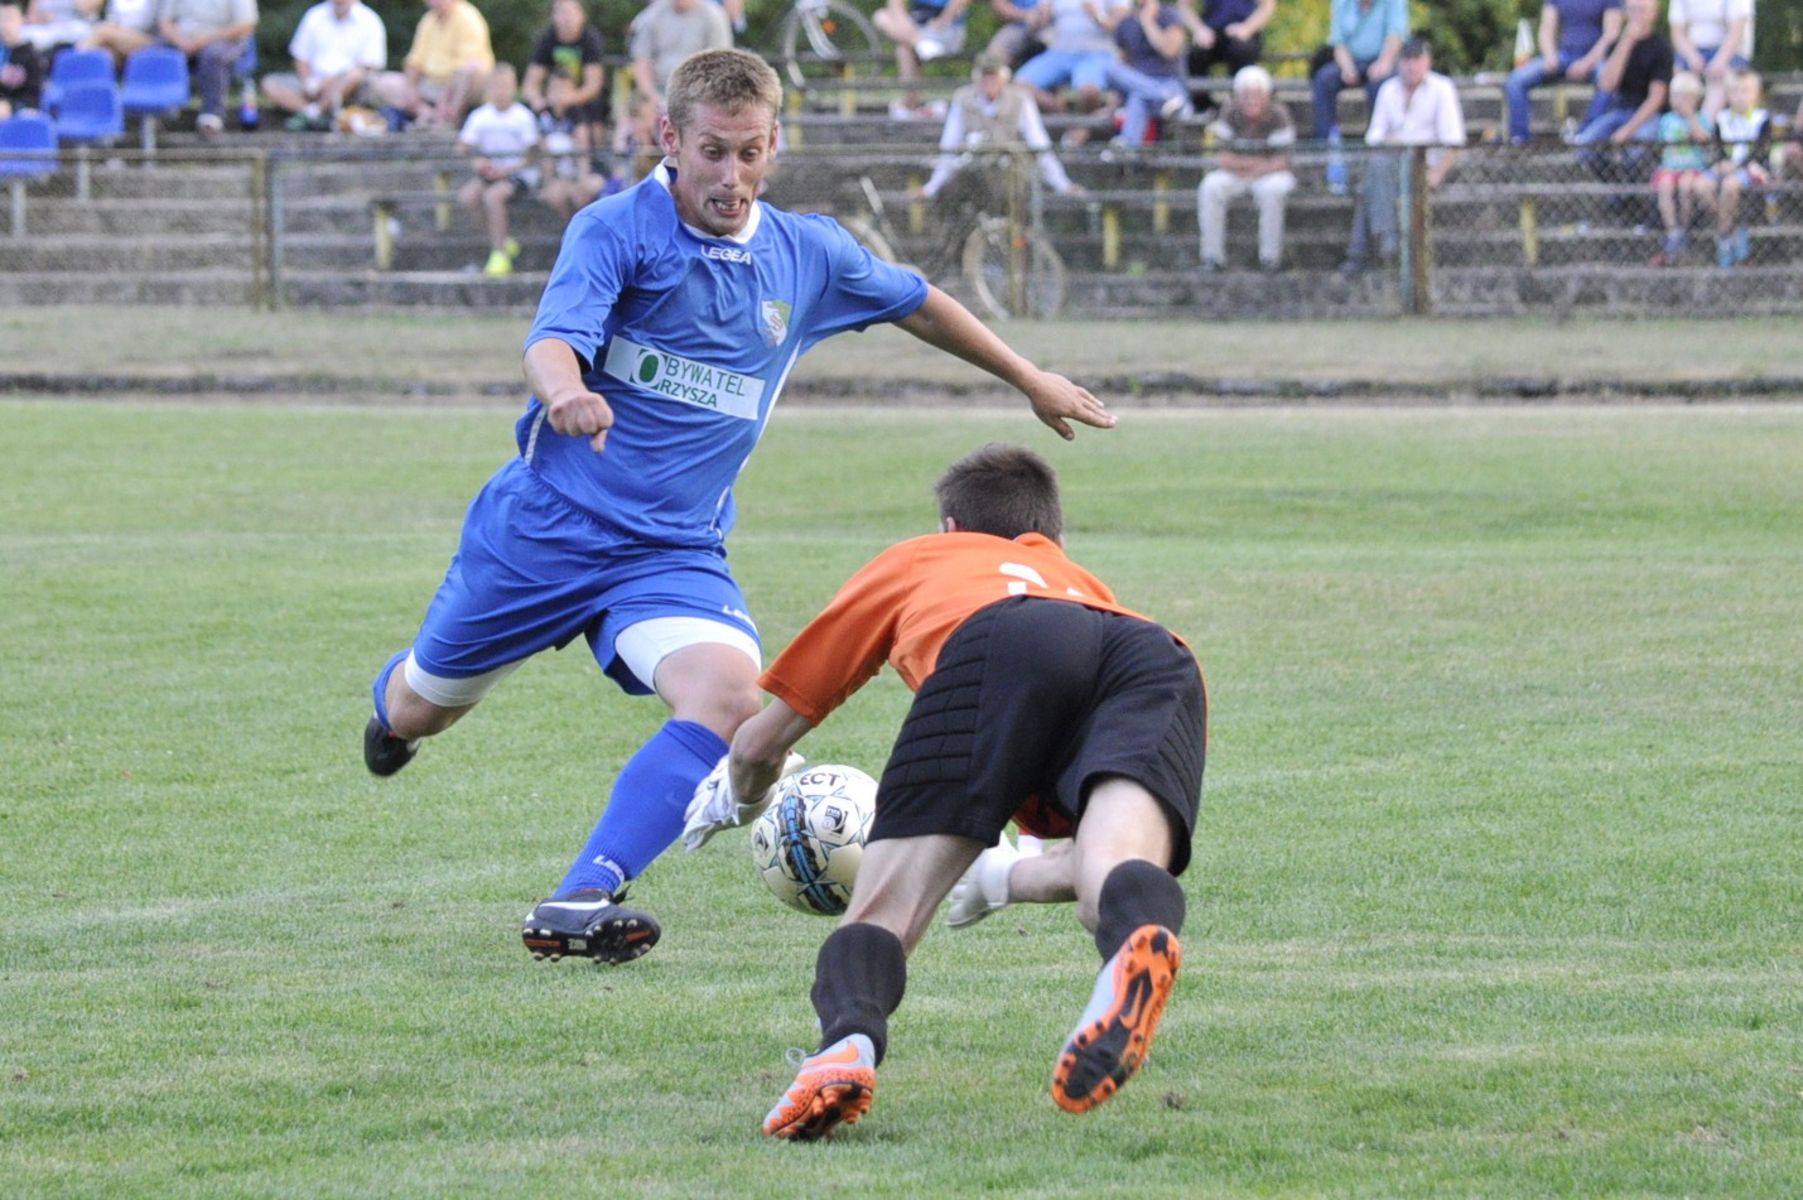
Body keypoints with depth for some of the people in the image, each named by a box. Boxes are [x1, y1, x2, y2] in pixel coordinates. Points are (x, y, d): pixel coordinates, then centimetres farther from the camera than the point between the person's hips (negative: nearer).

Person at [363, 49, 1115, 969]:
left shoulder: (806, 255, 3)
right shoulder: (616, 229, -12)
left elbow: (917, 304, 22)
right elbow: (551, 341, -28)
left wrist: (1032, 382, 30)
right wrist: (566, 393, -53)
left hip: (674, 551, 2)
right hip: (544, 522, -2)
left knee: (728, 692, -28)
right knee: (422, 711, 14)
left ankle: (581, 903, -33)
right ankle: (393, 700, 55)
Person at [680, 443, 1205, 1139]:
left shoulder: (914, 563, 41)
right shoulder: (1081, 580, 49)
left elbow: (758, 746, 45)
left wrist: (735, 802, 68)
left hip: (998, 638, -2)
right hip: (1159, 657, 2)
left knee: (882, 912, -6)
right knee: (1111, 878, -25)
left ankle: (847, 1043, -40)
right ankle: (1137, 938, -62)